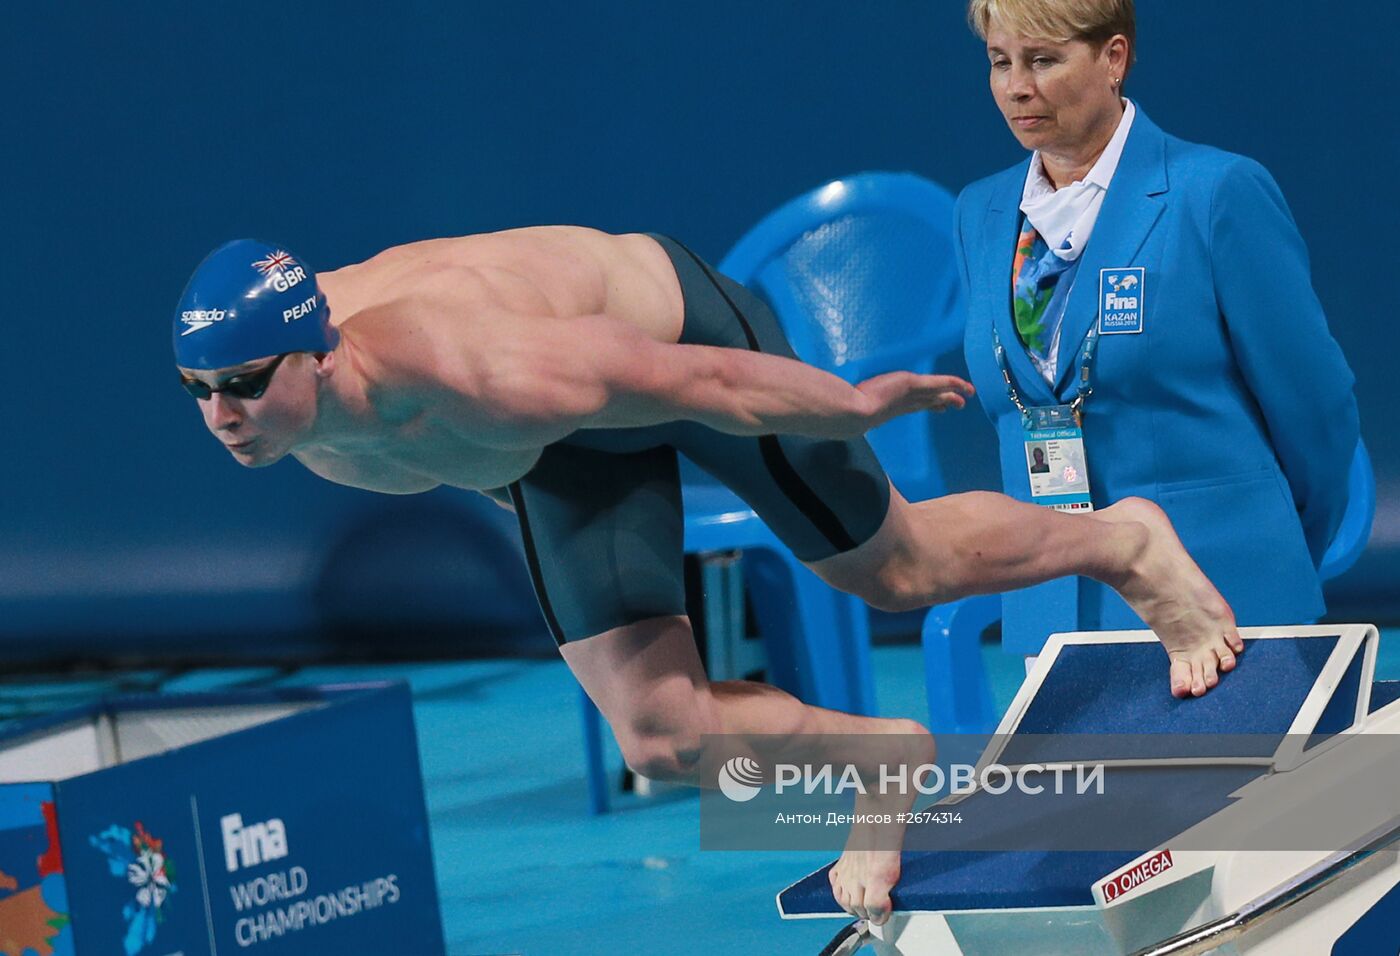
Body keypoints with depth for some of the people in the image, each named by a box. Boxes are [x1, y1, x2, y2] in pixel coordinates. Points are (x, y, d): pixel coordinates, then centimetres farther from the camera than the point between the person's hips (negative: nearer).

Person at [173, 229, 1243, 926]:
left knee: (897, 570, 15)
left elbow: (689, 379, -32)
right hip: (577, 442, 6)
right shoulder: (257, 387, -24)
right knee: (666, 741, 1)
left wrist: (861, 403, -18)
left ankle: (1124, 545, 44)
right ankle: (876, 759, 30)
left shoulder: (465, 371, -47)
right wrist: (495, 471, 20)